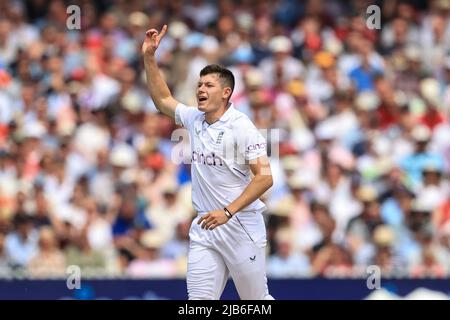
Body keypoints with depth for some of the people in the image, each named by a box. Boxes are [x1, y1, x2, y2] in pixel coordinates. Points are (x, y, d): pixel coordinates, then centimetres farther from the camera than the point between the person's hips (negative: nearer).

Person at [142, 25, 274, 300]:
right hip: (205, 227, 6)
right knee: (200, 300, -2)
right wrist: (149, 58, 14)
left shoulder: (240, 125, -12)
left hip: (240, 225, -6)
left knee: (257, 299, 2)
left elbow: (265, 177, -17)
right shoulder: (194, 119, 8)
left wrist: (228, 212, -24)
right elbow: (162, 99, 25)